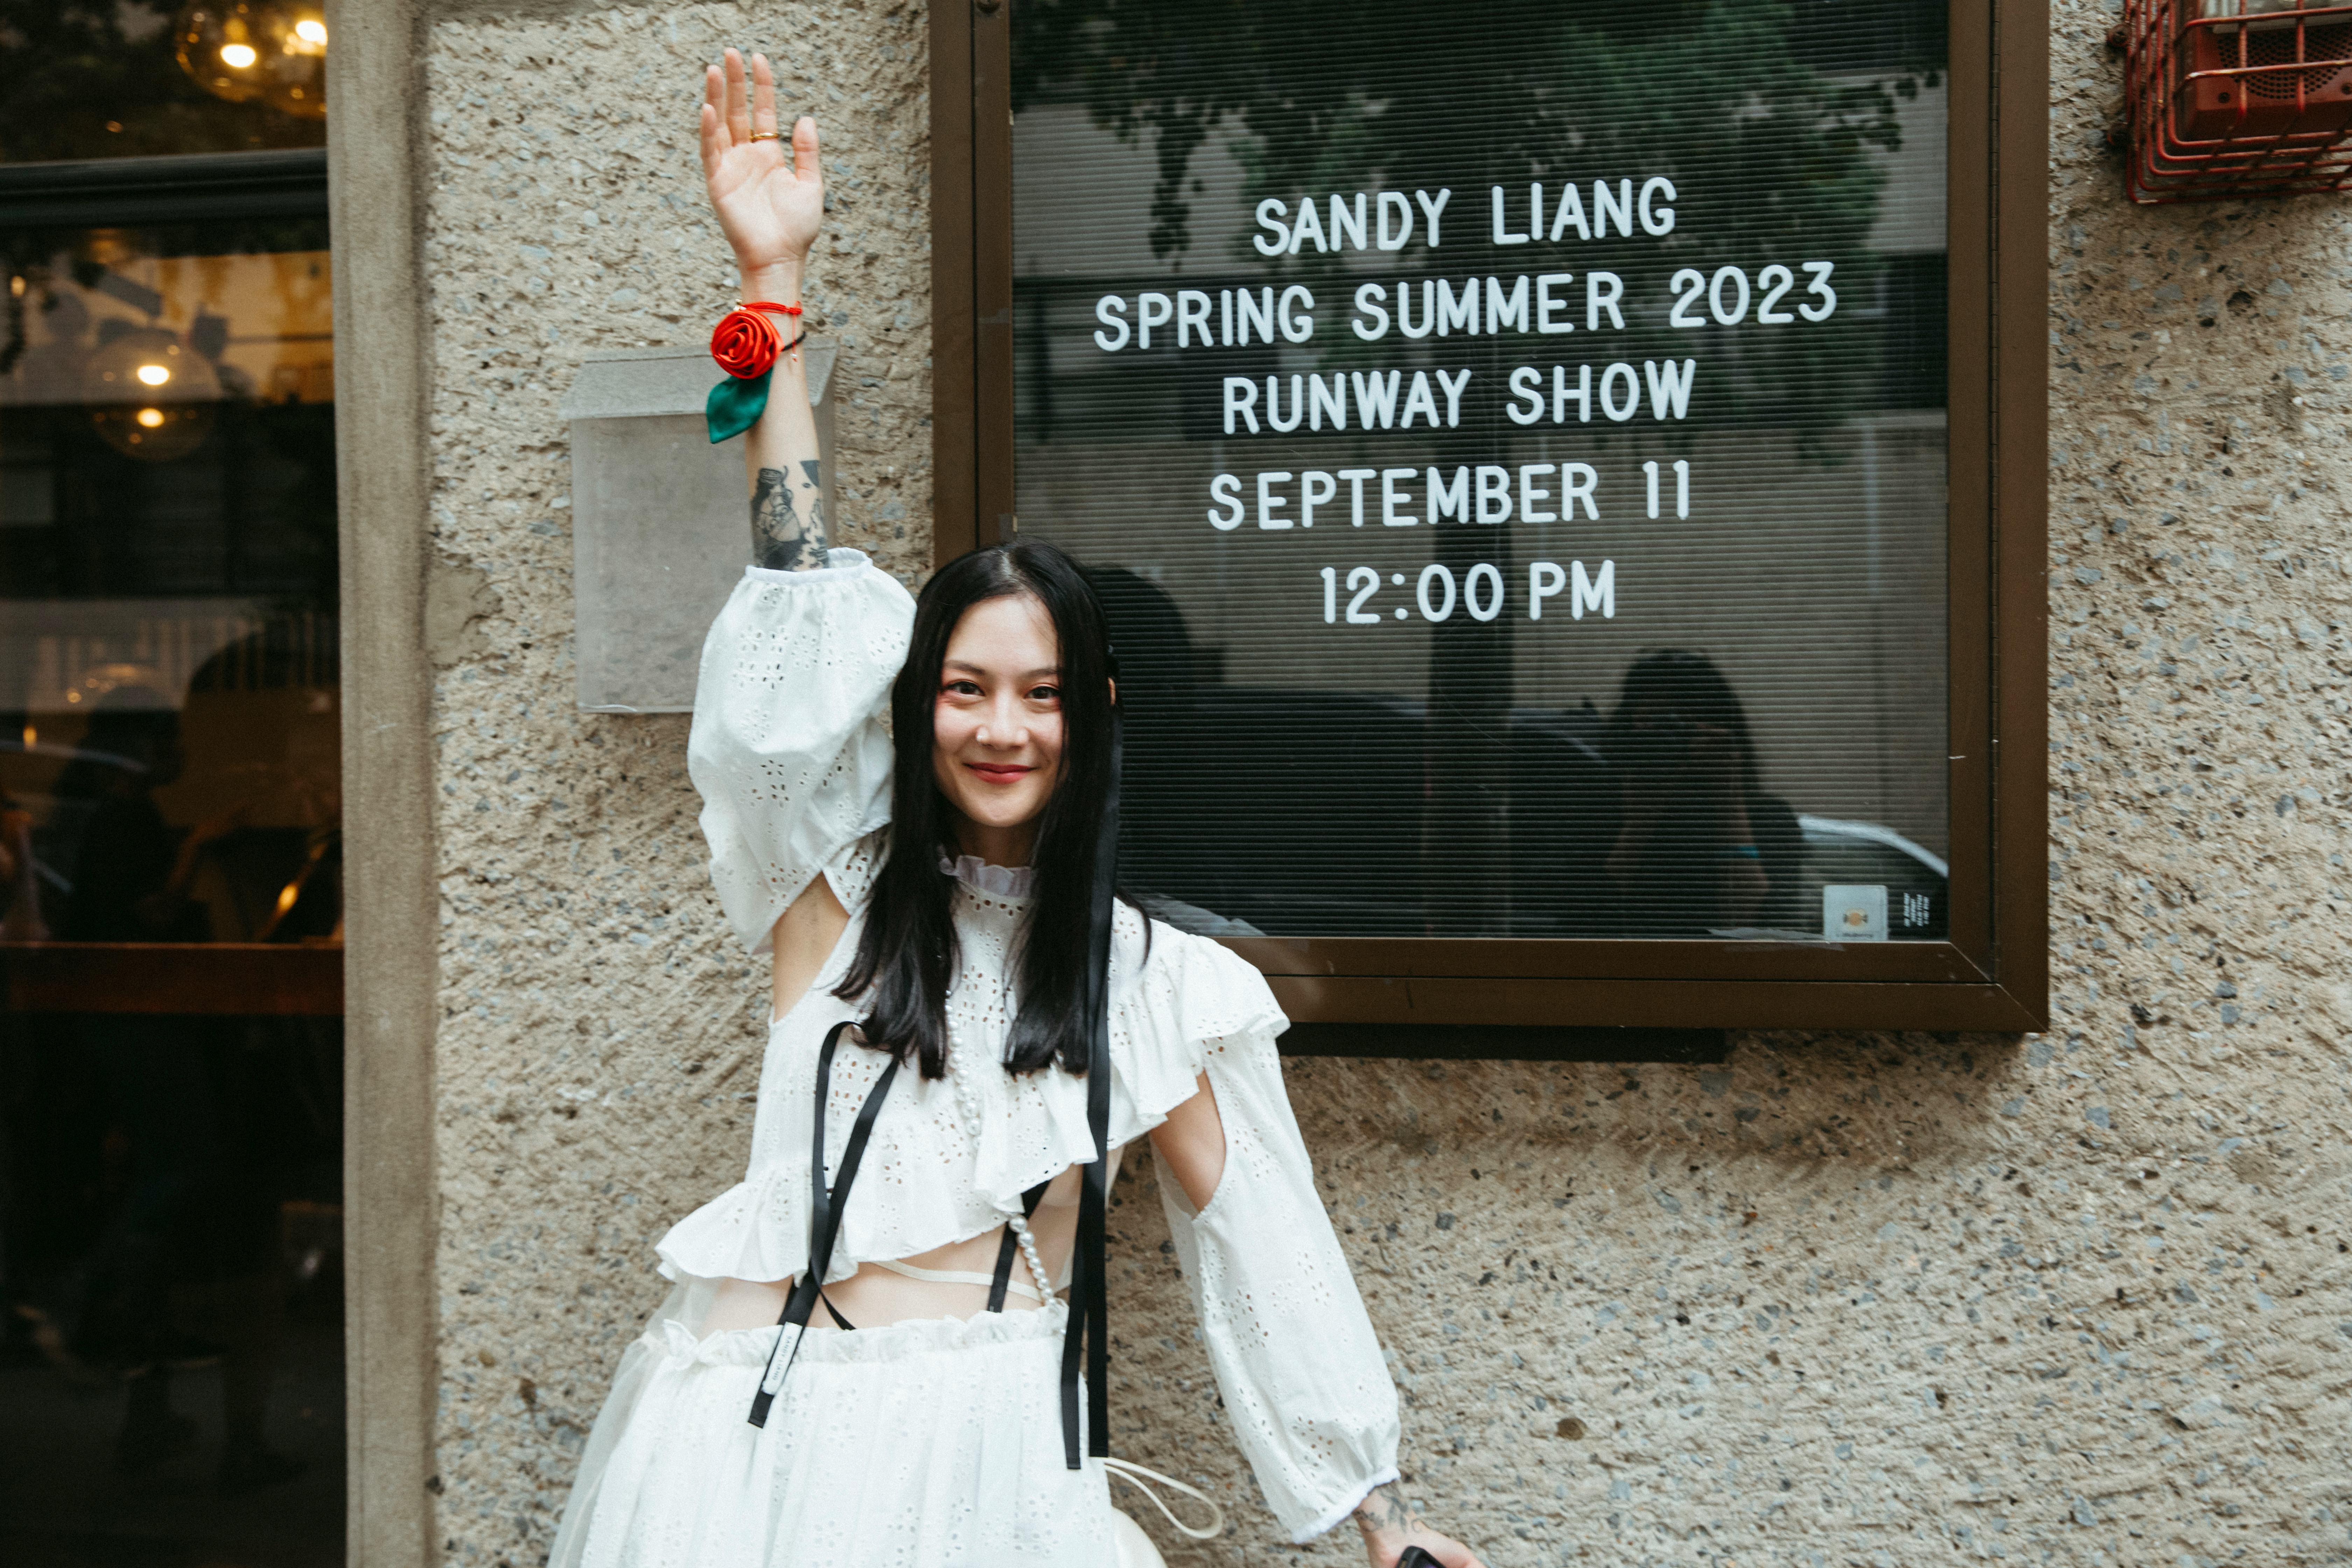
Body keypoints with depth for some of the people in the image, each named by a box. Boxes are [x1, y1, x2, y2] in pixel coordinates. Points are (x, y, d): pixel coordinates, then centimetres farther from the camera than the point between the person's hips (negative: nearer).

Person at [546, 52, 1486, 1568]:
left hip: (993, 1440, -1)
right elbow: (802, 610, -7)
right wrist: (777, 280, -13)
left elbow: (1259, 1229, 5)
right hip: (766, 1428, 1)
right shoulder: (841, 880, 2)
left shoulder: (1151, 973, 1)